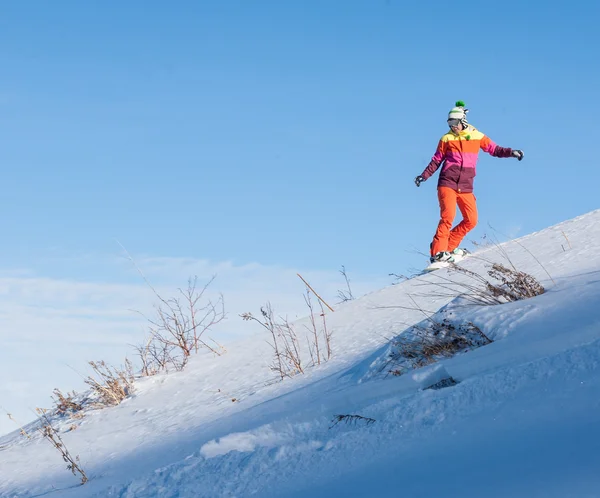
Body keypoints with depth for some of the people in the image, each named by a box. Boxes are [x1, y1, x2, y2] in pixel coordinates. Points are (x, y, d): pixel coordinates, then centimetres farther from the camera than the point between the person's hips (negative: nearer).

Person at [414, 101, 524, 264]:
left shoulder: (477, 136, 8)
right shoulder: (446, 139, 6)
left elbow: (494, 149, 13)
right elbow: (436, 160, 13)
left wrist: (511, 152, -1)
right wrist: (424, 176, 5)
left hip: (465, 187, 3)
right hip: (447, 183, -3)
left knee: (471, 220, -5)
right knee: (448, 215, -20)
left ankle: (449, 246, 8)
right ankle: (438, 252, -19)